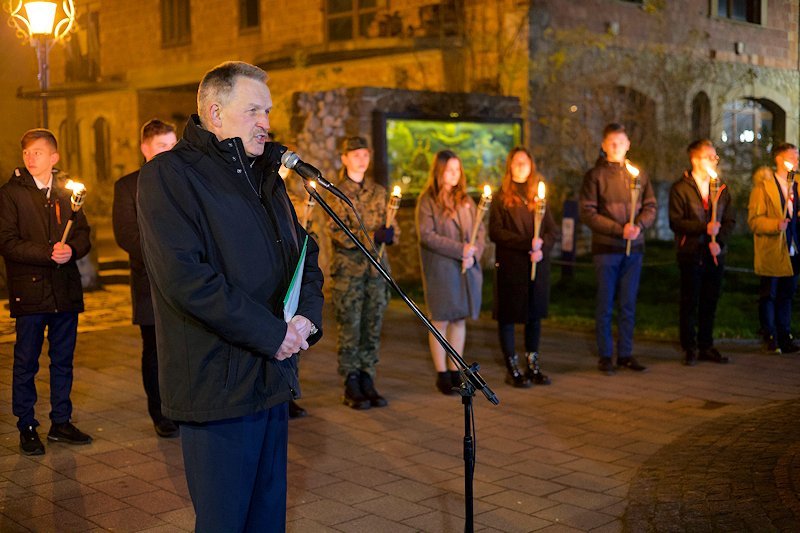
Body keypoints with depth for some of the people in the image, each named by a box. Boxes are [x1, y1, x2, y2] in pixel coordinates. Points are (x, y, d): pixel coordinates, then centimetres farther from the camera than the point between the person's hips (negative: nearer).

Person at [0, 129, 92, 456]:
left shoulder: (67, 194, 13)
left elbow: (83, 236, 10)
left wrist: (71, 250, -12)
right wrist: (49, 254, -17)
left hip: (66, 291, 4)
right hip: (29, 291, -4)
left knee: (63, 360, 11)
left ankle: (60, 423, 21)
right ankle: (27, 428, 12)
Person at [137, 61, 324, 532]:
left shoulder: (267, 175, 16)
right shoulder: (170, 175, -10)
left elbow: (305, 252, 19)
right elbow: (185, 277, -21)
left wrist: (308, 317, -2)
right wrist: (272, 333, -17)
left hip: (273, 378, 8)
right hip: (219, 384, -8)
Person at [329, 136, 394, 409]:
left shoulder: (378, 191, 15)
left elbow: (387, 225, 15)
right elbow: (338, 232, -11)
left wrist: (390, 233, -10)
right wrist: (373, 235, -22)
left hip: (376, 267, 5)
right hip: (348, 268, -4)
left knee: (373, 328, 6)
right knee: (349, 328, -3)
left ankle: (367, 382, 14)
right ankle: (351, 386, 5)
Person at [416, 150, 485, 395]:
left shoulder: (465, 199, 12)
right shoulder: (427, 201, -4)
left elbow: (480, 230, 10)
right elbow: (426, 235, -13)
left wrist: (474, 252, -10)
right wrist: (460, 249, -17)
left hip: (467, 270, 5)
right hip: (440, 270, -5)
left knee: (460, 320, 9)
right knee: (441, 321, 2)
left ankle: (455, 371, 18)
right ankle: (442, 374, 11)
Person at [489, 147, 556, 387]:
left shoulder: (538, 194, 13)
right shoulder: (501, 197, 0)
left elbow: (552, 230, 8)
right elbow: (495, 232, -9)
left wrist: (542, 249, -12)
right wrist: (527, 243, -17)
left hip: (538, 265, 4)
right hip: (510, 265, -4)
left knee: (535, 315, 9)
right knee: (508, 316, 1)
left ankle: (532, 366, 20)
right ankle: (513, 369, 10)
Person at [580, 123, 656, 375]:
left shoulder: (638, 174, 11)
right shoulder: (595, 175, 0)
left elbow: (650, 207, 10)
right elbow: (587, 213, -8)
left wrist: (638, 225, -11)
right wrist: (619, 229, -16)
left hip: (634, 249, 3)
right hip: (606, 248, -3)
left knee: (628, 305, 8)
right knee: (605, 305, 2)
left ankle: (626, 354, 15)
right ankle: (605, 356, 9)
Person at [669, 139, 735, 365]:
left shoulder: (722, 188, 13)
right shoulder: (680, 188, -3)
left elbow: (729, 221, 10)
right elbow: (676, 222, -11)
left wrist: (719, 240, -7)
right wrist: (704, 228, -18)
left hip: (715, 254, 4)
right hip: (691, 254, -4)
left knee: (710, 303, 8)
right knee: (690, 303, 0)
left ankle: (706, 346, 18)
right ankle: (690, 349, 9)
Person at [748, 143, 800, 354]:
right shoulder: (763, 186, -5)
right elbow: (754, 221, -11)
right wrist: (776, 225, -26)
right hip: (771, 253, -5)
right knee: (769, 296, 2)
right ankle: (770, 339, 11)